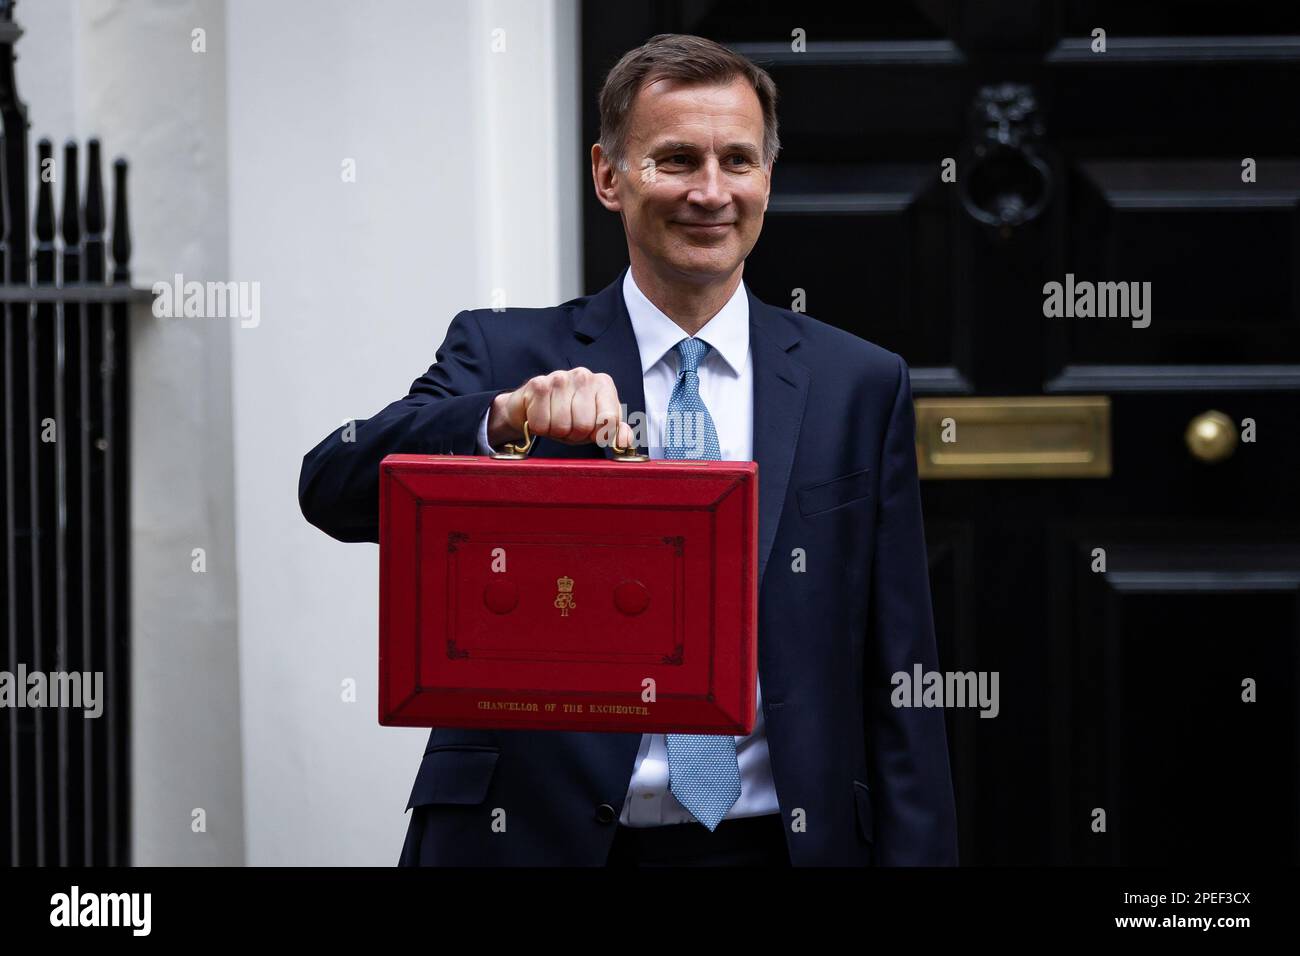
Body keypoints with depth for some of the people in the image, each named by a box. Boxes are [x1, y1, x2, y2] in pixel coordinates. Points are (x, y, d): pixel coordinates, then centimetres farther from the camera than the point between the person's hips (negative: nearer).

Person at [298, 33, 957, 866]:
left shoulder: (861, 387, 5)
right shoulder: (507, 355, 1)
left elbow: (898, 677, 4)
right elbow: (332, 490, -15)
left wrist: (915, 856, -4)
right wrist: (507, 415, -31)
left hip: (774, 842, 2)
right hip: (534, 838, -1)